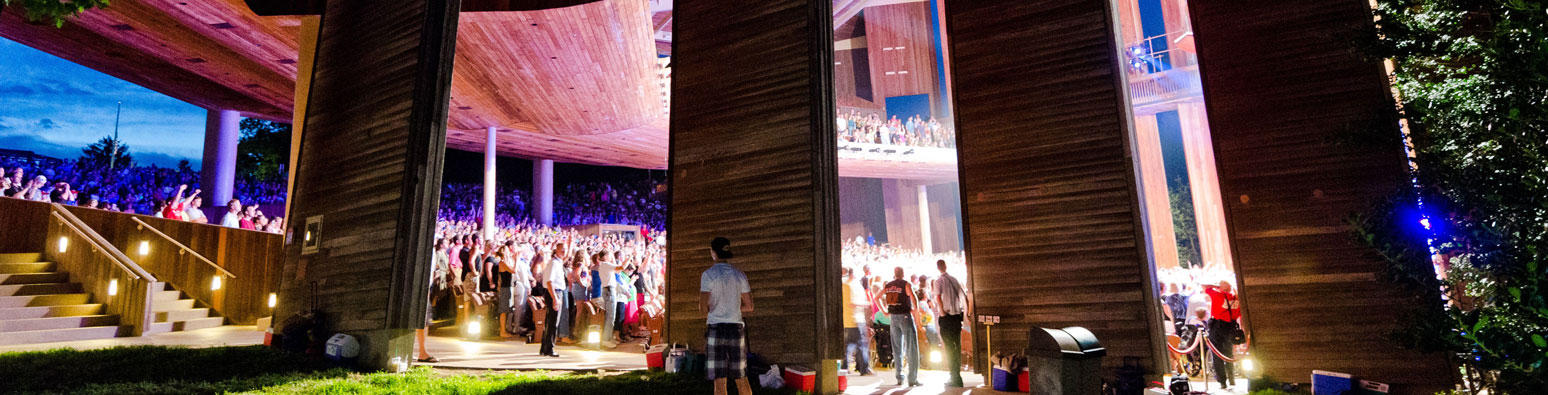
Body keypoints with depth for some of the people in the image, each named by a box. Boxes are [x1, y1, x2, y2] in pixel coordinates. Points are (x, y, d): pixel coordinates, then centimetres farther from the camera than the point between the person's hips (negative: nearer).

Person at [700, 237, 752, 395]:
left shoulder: (708, 274, -7)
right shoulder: (740, 275, 6)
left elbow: (703, 307, -11)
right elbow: (749, 306, 8)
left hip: (716, 329, -4)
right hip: (736, 328, 4)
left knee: (719, 380, 0)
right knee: (741, 379, 14)